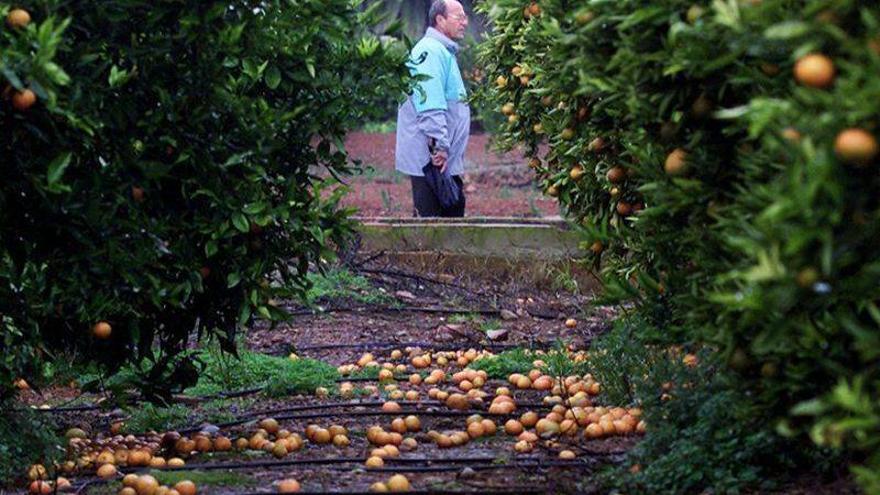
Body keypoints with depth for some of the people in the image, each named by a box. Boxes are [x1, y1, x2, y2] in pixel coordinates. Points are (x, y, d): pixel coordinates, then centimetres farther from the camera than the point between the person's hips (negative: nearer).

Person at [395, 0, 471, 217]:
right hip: (430, 158, -11)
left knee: (454, 212, 14)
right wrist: (440, 145, -27)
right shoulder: (431, 51, -14)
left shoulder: (445, 52, 21)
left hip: (446, 160, 11)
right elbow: (430, 104, -24)